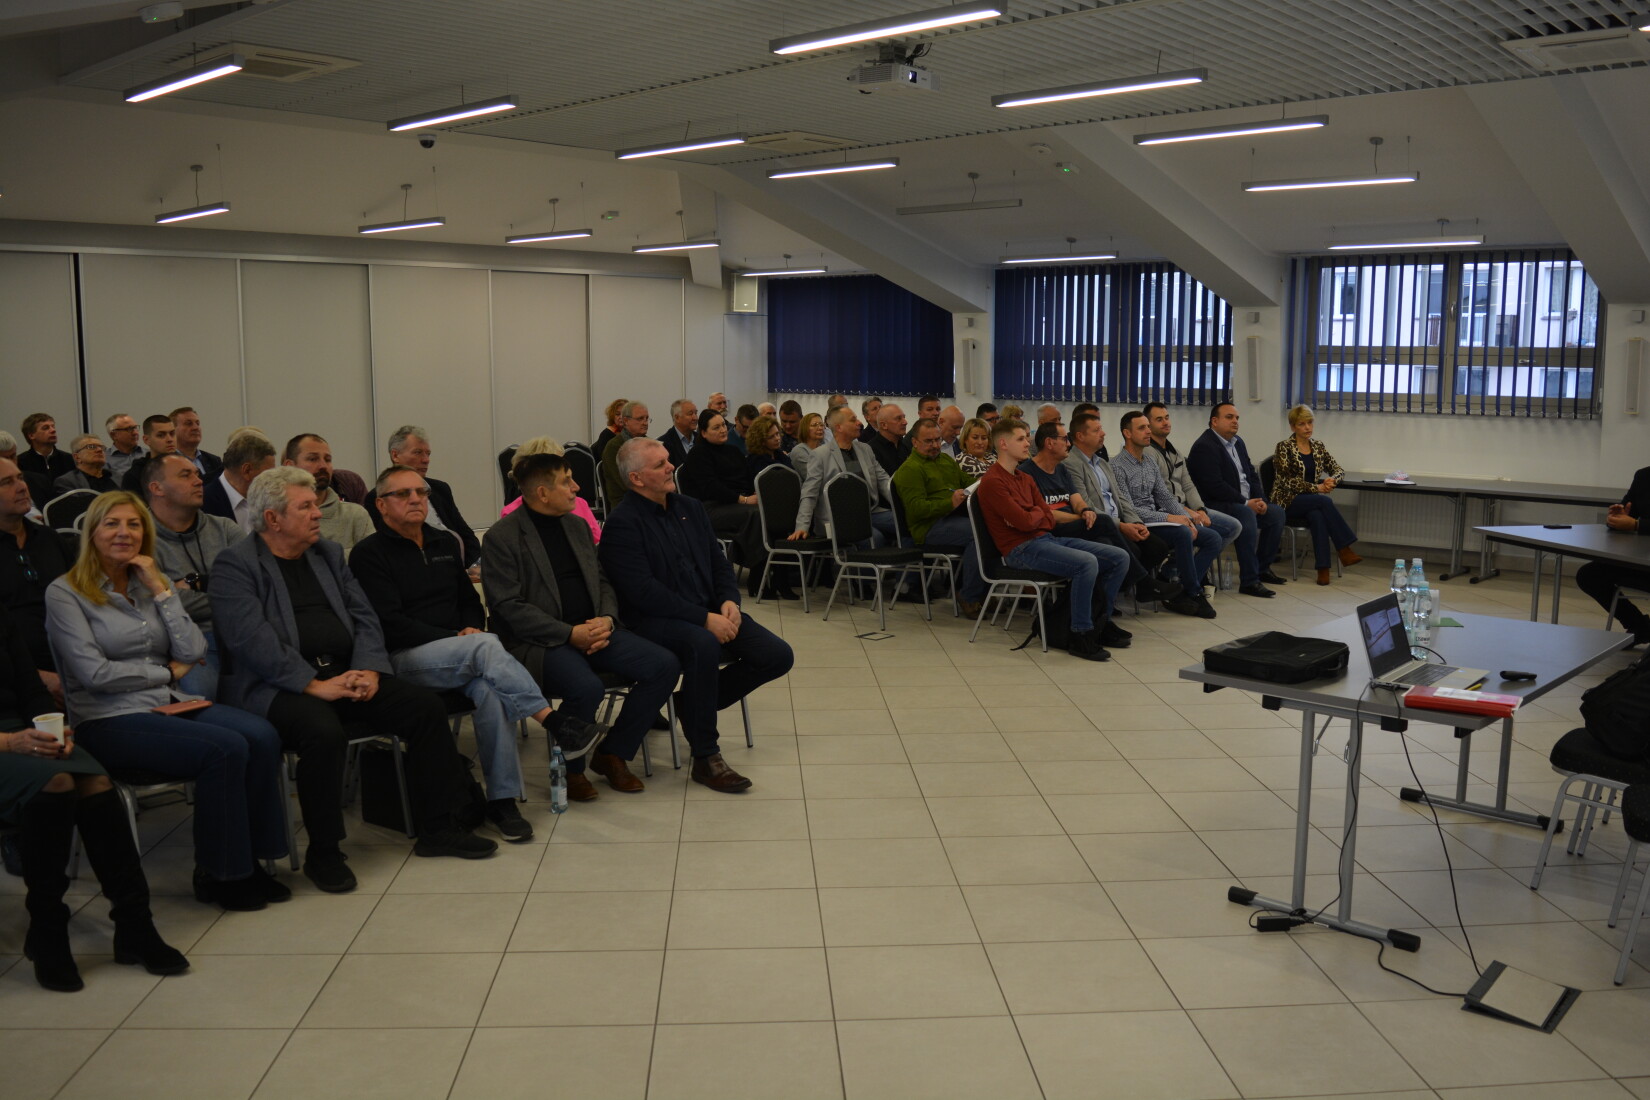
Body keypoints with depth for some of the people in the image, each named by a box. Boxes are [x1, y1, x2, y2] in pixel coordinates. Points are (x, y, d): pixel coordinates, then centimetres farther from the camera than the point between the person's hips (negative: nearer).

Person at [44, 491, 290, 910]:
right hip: (109, 719, -6)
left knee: (262, 736, -23)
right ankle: (216, 873, -11)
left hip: (171, 703, 6)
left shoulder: (149, 585, 15)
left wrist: (161, 589, -2)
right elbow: (95, 674, -12)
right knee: (225, 748, -29)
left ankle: (246, 861, -11)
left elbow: (192, 652, 1)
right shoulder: (64, 593, -2)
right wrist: (168, 672, -2)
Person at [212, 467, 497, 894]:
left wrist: (369, 669, -6)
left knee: (426, 707, -11)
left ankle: (437, 829, 0)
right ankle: (323, 854, -16)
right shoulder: (234, 566, -4)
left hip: (344, 674, 6)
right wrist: (313, 684, -22)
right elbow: (251, 639, -16)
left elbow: (364, 618, 14)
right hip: (276, 686, -6)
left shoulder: (329, 553, 18)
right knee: (324, 731, -36)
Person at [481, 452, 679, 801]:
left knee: (664, 666, -13)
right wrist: (570, 633, -19)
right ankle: (570, 769, -5)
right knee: (586, 688, -35)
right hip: (539, 642, -7)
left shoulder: (577, 526, 16)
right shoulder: (502, 537, -6)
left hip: (593, 631, 7)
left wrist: (607, 619, -4)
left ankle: (612, 754, 3)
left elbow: (602, 582, 19)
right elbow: (509, 606, -13)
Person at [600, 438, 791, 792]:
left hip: (710, 613, 8)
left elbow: (719, 563, 17)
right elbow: (643, 591, -19)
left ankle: (698, 703, 14)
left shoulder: (691, 508, 13)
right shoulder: (622, 524, -10)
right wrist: (704, 619, -23)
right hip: (655, 621, -7)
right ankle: (705, 758, -24)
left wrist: (729, 601, -5)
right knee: (703, 645, -39)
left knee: (777, 656, -7)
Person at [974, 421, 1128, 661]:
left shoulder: (1026, 478, 20)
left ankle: (1101, 623, 13)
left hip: (1047, 538, 9)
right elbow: (1025, 522, -17)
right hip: (1021, 548, -9)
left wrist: (1030, 518, -9)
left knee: (1120, 558, 0)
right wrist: (1038, 513, 4)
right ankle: (1080, 637, -21)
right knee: (1087, 562, -32)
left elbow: (1050, 521, 11)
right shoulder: (992, 482, -9)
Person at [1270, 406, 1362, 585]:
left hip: (1311, 502, 4)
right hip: (1287, 502, -4)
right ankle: (1344, 549, -29)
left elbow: (1338, 469, 10)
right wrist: (1317, 488, -20)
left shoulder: (1318, 447, 11)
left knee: (1318, 516, -34)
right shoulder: (1283, 448, -6)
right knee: (1325, 501, -32)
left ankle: (1323, 569, -38)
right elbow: (1288, 480, -14)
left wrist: (1332, 480, -15)